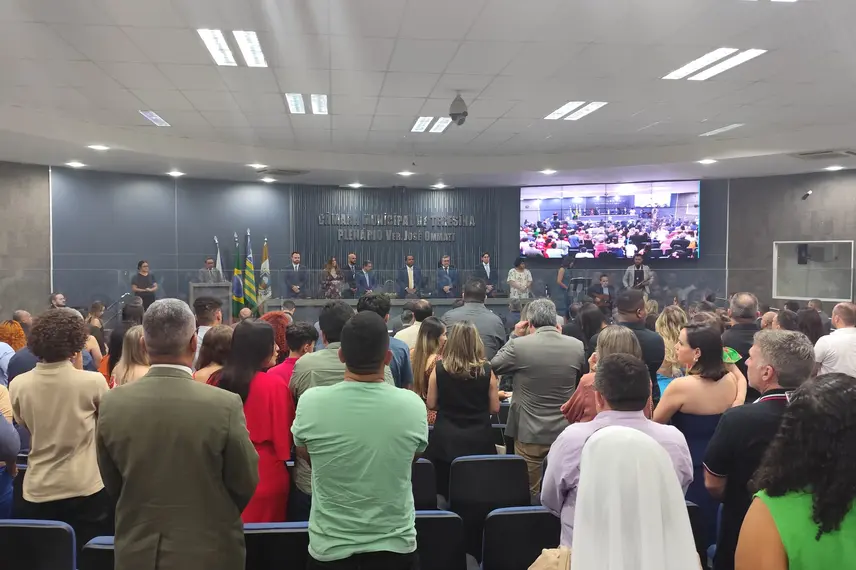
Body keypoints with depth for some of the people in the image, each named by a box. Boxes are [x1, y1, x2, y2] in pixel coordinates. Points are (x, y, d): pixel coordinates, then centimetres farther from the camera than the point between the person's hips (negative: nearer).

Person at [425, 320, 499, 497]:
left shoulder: (439, 368, -8)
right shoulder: (486, 370, -8)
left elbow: (431, 404, 0)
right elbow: (495, 408, -1)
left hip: (445, 439, 0)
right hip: (479, 439, 0)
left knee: (447, 493, 11)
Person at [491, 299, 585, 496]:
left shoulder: (519, 345, -15)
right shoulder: (577, 346, -4)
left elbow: (493, 366, 1)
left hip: (529, 432, -3)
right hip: (565, 430, 3)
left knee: (527, 492, 11)